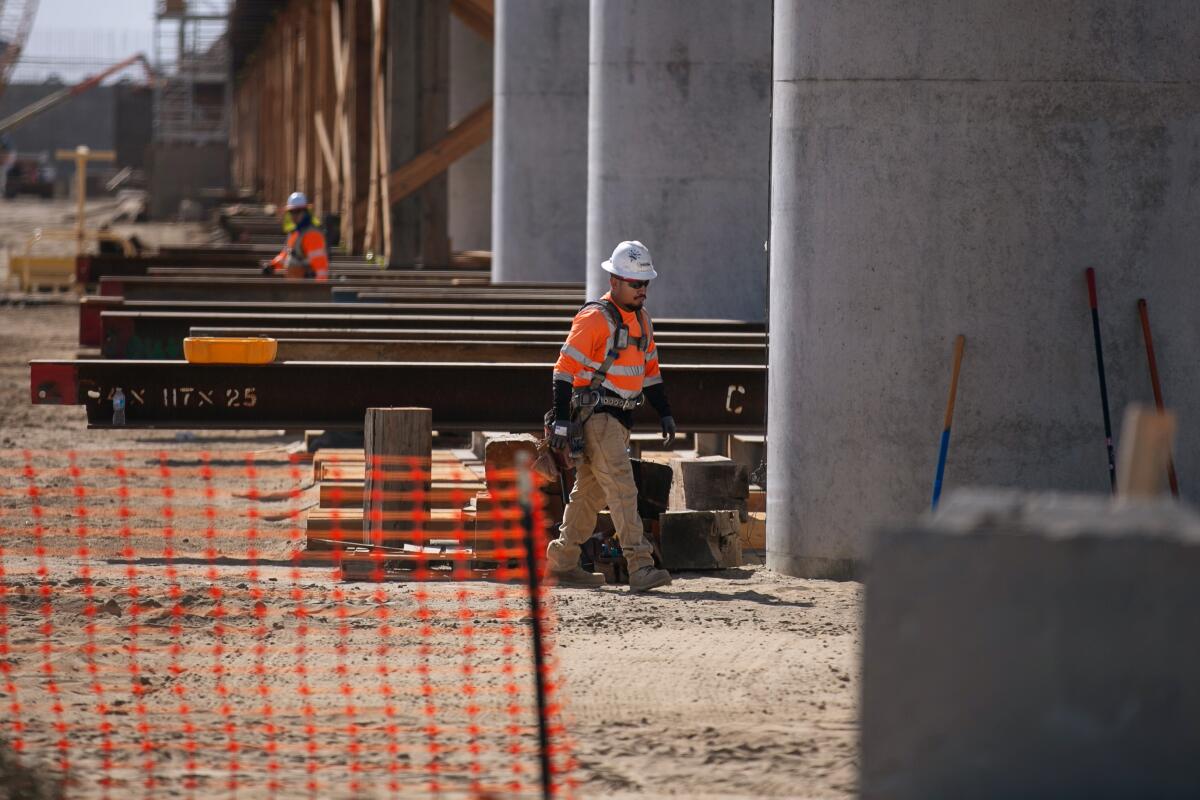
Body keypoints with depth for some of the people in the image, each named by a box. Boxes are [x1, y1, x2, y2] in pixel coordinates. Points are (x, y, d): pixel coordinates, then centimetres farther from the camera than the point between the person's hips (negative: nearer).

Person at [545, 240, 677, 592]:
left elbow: (650, 369, 23)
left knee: (591, 491, 14)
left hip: (620, 418, 9)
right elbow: (566, 368, -15)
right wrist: (561, 420, -19)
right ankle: (640, 566, -23)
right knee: (622, 488, -16)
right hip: (595, 415, -9)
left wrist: (665, 413, 17)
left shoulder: (641, 319, 14)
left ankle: (561, 561, 23)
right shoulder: (594, 318, -13)